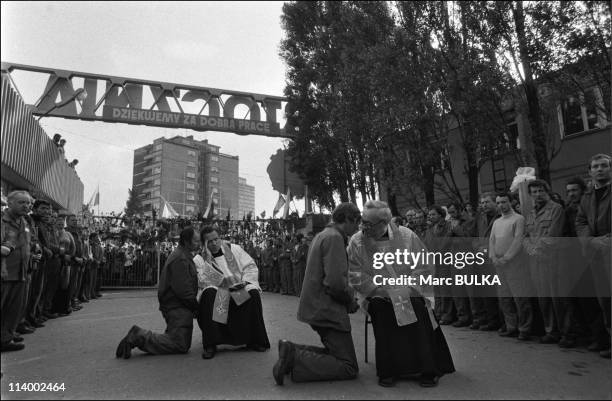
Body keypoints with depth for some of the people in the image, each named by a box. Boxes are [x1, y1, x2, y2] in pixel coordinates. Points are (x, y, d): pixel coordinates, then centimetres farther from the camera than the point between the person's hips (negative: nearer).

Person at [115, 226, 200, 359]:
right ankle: (139, 337, -7)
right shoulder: (180, 259, -17)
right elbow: (183, 290, -22)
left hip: (174, 306, 11)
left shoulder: (183, 256, 18)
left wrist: (194, 305, 14)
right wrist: (195, 306, -10)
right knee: (180, 345, -11)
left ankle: (138, 335, 13)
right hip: (177, 307, -11)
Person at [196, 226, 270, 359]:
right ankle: (210, 345, -28)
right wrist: (207, 257, -22)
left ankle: (254, 341, -16)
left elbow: (251, 267, 7)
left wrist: (245, 281, -11)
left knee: (253, 294, -30)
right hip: (218, 292, -1)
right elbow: (204, 281, -14)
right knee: (209, 294, -35)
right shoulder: (199, 259, 2)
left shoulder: (234, 249, 9)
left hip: (240, 289, 2)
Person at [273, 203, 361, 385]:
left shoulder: (322, 235, 15)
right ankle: (295, 359, -12)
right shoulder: (334, 237, -17)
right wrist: (351, 302, -7)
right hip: (327, 310, -10)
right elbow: (336, 282, -26)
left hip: (315, 307, 10)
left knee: (335, 352, 21)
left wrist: (348, 298, 12)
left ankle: (292, 351, 8)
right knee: (349, 367, -3)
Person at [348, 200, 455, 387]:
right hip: (378, 296, 0)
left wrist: (406, 285, -14)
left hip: (409, 293, 1)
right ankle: (388, 370, -11)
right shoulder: (356, 242, -8)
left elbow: (426, 265, -2)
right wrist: (385, 288, -17)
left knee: (419, 310, -26)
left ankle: (428, 370, -7)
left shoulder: (406, 235, -6)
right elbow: (357, 278, -10)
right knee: (381, 310, -29)